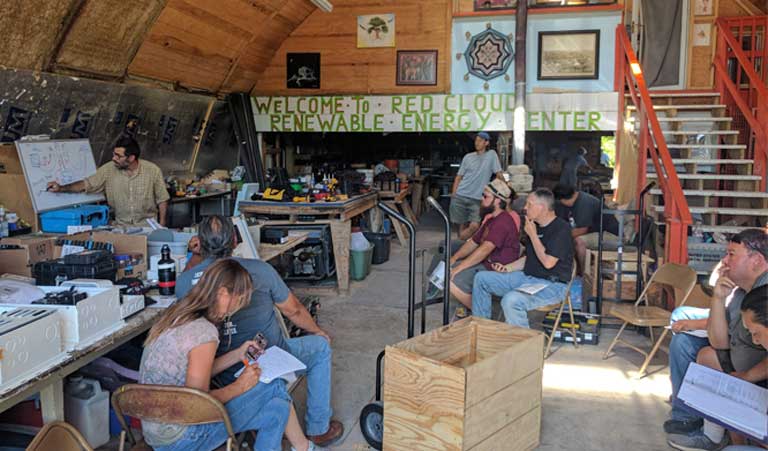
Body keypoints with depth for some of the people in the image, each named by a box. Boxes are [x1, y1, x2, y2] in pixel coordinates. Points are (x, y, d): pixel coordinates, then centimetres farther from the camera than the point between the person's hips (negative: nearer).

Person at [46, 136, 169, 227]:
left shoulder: (153, 170, -9)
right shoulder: (109, 169, -4)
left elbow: (162, 199, -2)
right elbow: (86, 185, 4)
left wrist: (161, 226, -5)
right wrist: (61, 188, -9)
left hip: (147, 224, -2)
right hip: (120, 225, 2)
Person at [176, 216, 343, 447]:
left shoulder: (183, 282, -8)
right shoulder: (259, 269, -13)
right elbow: (294, 311, 0)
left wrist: (196, 255, 20)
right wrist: (319, 331, 19)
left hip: (225, 375, 5)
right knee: (321, 347, 23)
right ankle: (319, 429, 27)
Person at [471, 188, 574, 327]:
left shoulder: (561, 229, -15)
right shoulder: (536, 226, 13)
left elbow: (548, 262, -23)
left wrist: (532, 235, -15)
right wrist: (508, 268, 6)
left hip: (552, 284, -9)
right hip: (527, 277, 10)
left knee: (511, 300, -37)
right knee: (481, 278, 6)